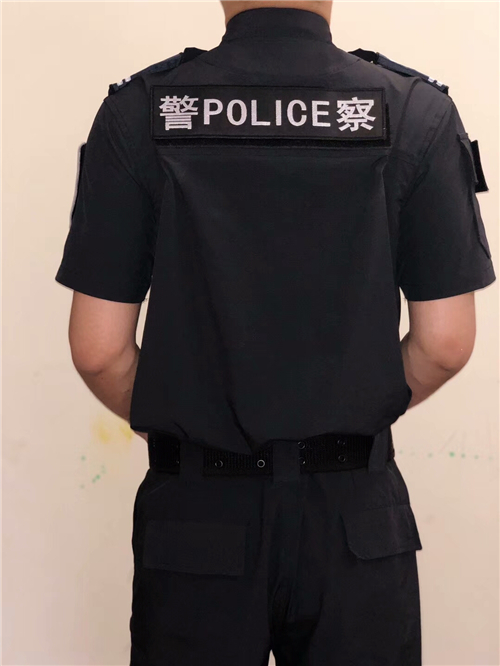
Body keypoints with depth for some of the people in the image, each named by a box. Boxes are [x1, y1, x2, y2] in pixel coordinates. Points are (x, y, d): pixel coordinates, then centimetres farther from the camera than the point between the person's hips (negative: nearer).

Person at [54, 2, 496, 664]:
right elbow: (446, 342, -7)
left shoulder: (140, 112, -9)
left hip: (198, 514, 0)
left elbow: (98, 349, -9)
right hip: (353, 511, 1)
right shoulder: (416, 112, -8)